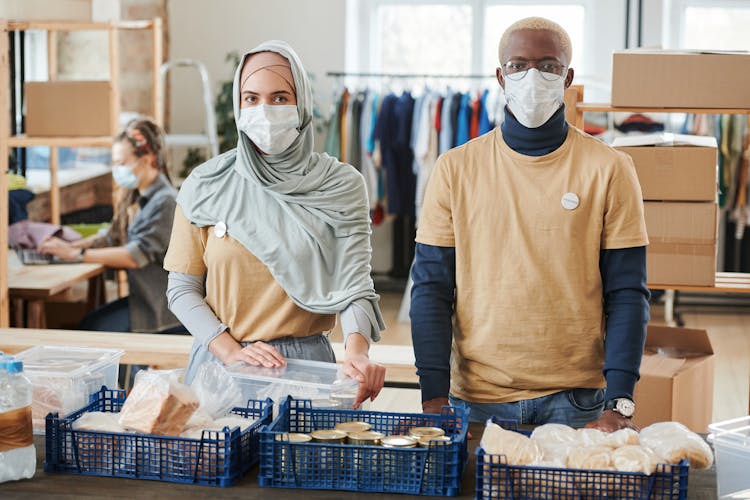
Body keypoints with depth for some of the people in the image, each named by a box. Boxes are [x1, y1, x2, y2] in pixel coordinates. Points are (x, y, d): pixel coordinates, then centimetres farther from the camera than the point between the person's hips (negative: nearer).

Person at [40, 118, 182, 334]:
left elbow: (137, 255, -24)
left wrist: (76, 254, -22)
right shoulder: (136, 198, 11)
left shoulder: (165, 201, -18)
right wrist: (71, 245, -4)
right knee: (88, 322, -1)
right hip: (144, 296, 9)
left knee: (94, 328, -13)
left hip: (165, 307, -9)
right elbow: (113, 237, 14)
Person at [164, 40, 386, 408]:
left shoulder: (341, 187, -2)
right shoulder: (205, 187, 1)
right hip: (218, 361, 1)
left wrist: (356, 351, -29)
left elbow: (353, 283, -10)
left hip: (305, 361, -1)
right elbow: (182, 288, 2)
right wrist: (231, 351, -13)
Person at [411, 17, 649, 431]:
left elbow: (626, 295, -2)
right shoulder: (455, 169, 2)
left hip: (576, 401, 0)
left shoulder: (609, 170, 0)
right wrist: (434, 397, -8)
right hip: (476, 398, 1)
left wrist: (619, 405, -11)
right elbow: (431, 290, 1)